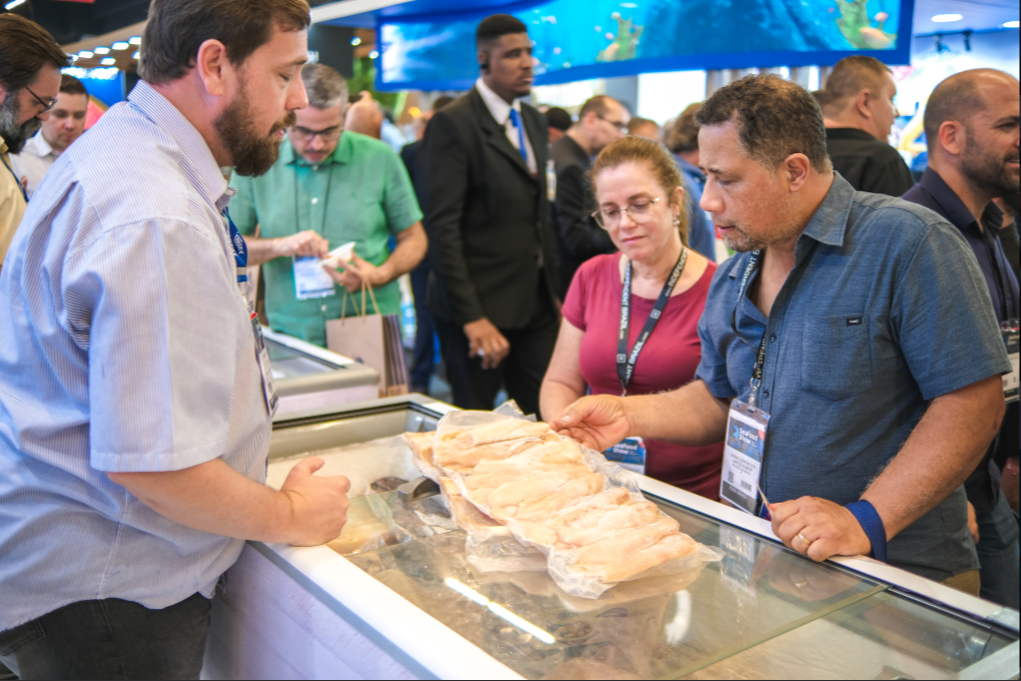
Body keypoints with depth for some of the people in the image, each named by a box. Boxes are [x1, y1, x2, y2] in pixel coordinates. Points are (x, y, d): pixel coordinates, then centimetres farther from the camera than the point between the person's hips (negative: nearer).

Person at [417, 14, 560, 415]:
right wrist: (472, 317, -19)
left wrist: (554, 289, 16)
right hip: (480, 307, -6)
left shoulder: (534, 121, 14)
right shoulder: (452, 124, -10)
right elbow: (442, 227, -15)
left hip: (537, 305, 7)